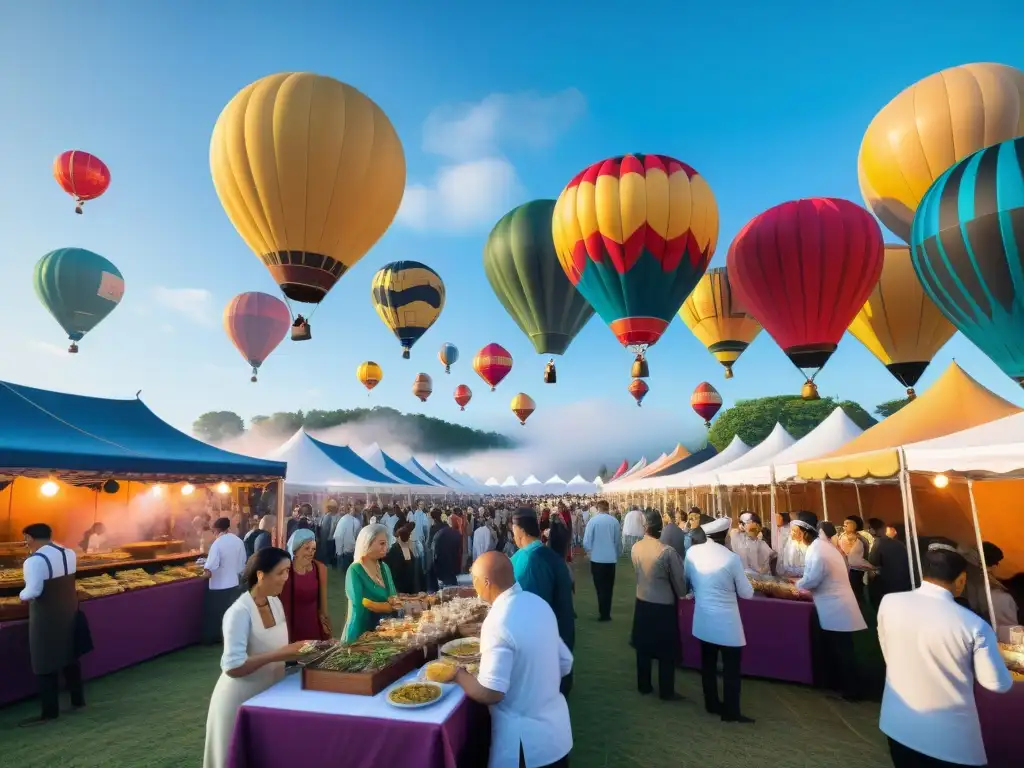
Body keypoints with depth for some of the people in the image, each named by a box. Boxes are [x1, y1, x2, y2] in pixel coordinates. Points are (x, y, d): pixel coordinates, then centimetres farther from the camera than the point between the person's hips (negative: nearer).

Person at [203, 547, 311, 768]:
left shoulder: (275, 602, -2)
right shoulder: (240, 612, -25)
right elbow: (232, 667, -28)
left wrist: (294, 649, -7)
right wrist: (277, 655, -30)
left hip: (269, 694, 7)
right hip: (242, 700, -7)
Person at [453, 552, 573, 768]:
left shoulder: (498, 622, -25)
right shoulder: (538, 603, -3)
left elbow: (490, 693, -25)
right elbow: (564, 664, 6)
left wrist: (458, 674, -9)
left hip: (526, 740, -7)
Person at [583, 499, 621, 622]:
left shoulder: (593, 521, -10)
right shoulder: (614, 521, -6)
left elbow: (586, 542, -8)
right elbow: (618, 541, 2)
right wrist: (617, 555, 19)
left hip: (597, 559, -1)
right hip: (611, 559, 2)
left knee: (600, 587, 11)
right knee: (608, 588, 14)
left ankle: (603, 613, 14)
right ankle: (606, 614, 19)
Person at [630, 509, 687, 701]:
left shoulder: (635, 548, -7)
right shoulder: (667, 551, -22)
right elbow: (679, 579, -12)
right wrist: (682, 595, 9)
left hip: (642, 602, 5)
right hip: (664, 606, -4)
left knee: (643, 647, 18)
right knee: (667, 651, 13)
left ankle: (644, 686, 31)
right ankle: (666, 691, 24)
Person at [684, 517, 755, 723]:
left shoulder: (692, 552, -8)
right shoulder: (732, 558, -20)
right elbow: (746, 593, -9)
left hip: (703, 619, 5)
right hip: (726, 622, -5)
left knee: (708, 663, 19)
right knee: (731, 667, 10)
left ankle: (712, 704, 33)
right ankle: (731, 712, 20)